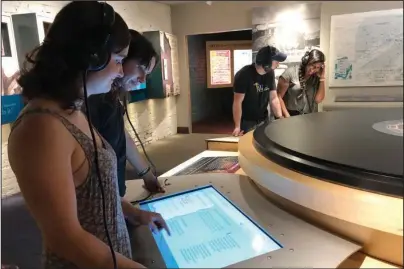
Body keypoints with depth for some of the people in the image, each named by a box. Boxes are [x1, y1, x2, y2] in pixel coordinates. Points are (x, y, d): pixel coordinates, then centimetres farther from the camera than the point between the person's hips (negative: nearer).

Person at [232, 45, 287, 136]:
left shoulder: (270, 73, -2)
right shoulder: (244, 75, -21)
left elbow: (274, 99, 0)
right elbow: (237, 102, -20)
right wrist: (237, 127, -22)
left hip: (264, 120, 6)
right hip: (247, 122, -6)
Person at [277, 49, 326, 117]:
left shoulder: (316, 77, 5)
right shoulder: (290, 72, -5)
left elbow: (318, 100, -1)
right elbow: (279, 97, -7)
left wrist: (322, 78, -4)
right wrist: (287, 116, -13)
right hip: (291, 115, -4)